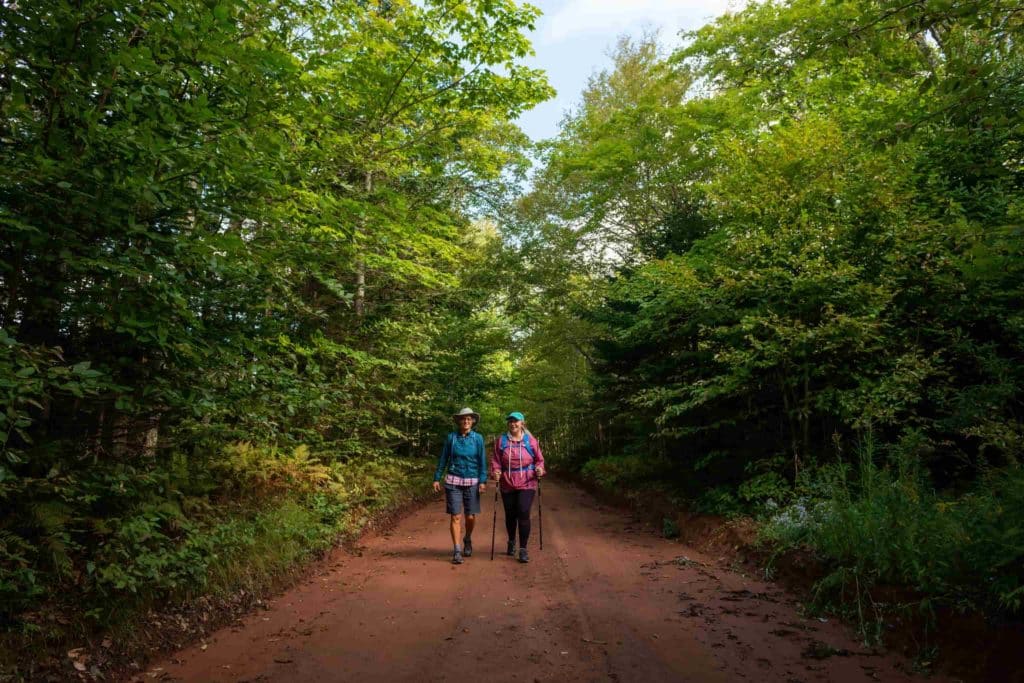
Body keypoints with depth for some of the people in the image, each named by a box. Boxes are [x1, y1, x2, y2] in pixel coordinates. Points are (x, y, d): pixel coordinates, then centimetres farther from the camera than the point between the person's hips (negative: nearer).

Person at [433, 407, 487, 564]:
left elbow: (482, 461, 0)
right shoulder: (451, 437, 2)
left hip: (472, 482, 0)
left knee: (471, 517, 3)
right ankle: (457, 551, 4)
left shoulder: (478, 438, 1)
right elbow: (443, 459, 7)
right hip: (453, 481, 0)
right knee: (456, 517, -4)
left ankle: (467, 540, 33)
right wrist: (437, 478, 5)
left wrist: (483, 481, -8)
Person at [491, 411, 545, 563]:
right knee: (510, 515, 13)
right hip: (507, 485, 2)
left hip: (527, 484, -2)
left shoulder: (531, 440, 0)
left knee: (523, 514, -12)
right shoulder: (501, 441, 3)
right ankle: (511, 542, 40)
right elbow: (496, 460, 2)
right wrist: (495, 472, -15)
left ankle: (523, 549, 0)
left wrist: (539, 469, -12)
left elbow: (539, 459, 6)